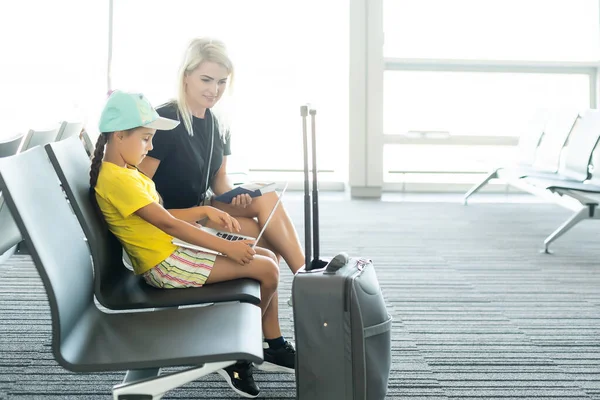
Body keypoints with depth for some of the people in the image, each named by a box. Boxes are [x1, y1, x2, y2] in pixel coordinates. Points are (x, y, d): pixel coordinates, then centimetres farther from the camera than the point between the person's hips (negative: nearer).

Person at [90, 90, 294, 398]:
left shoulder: (125, 172, 13)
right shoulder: (116, 179, -21)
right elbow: (168, 224, -23)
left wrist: (205, 211, 4)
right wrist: (227, 247, -21)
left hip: (172, 251, 10)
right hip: (164, 264, -10)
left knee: (267, 256, 7)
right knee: (265, 269, -15)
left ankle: (274, 345, 14)